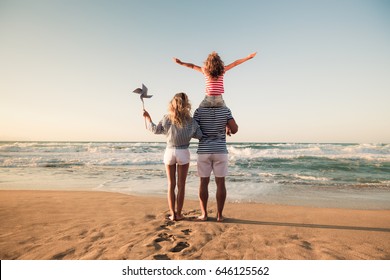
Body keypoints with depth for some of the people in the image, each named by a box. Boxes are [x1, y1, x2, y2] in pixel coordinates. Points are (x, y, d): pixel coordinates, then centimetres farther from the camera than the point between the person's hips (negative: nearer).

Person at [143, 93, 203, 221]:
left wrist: (148, 118, 16)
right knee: (181, 185, 8)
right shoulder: (190, 121, -8)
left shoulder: (167, 118, -6)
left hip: (169, 152, 1)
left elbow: (155, 130, 2)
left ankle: (172, 214, 11)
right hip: (183, 153, -1)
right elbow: (200, 135, -8)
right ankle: (178, 214, 13)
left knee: (171, 184, 10)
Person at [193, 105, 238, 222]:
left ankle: (204, 214, 11)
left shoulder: (199, 111, -2)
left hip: (204, 151, 0)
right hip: (220, 151, 0)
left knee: (204, 183, 7)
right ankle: (219, 215, 10)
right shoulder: (225, 110, -1)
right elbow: (234, 129, -6)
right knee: (220, 183, 6)